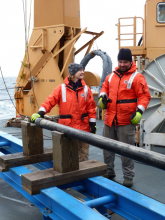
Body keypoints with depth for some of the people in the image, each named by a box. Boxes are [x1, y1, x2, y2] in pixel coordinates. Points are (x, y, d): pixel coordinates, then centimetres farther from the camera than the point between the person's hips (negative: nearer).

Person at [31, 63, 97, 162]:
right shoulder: (61, 88, 0)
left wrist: (93, 123, 2)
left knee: (84, 154, 11)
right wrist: (40, 113, -16)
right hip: (67, 128, -2)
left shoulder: (86, 89, 6)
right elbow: (50, 101, -3)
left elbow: (91, 107, 6)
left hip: (83, 127, 2)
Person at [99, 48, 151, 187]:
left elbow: (144, 96, -7)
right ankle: (109, 173, 33)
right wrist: (103, 96, 6)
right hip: (109, 120, 6)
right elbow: (105, 87, 26)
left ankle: (128, 178, 16)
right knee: (107, 149, 15)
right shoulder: (111, 76, 11)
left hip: (126, 122, -6)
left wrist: (139, 111, -19)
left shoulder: (137, 77, -5)